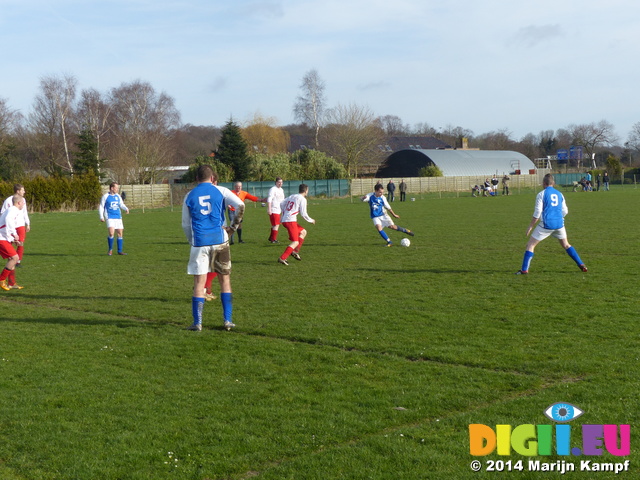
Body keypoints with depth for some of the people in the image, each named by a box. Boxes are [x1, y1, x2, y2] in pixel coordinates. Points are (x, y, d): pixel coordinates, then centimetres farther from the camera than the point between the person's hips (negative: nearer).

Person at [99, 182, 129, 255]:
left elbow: (121, 204, 16)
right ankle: (110, 249, 0)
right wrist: (101, 217, -4)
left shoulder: (118, 196, 11)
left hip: (118, 217, 5)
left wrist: (126, 209, -5)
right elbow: (101, 207, 3)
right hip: (110, 218, -5)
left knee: (120, 233, 3)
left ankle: (120, 251, 12)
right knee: (111, 233, -18)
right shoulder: (105, 196, -2)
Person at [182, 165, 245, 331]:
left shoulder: (189, 196, 7)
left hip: (199, 243, 0)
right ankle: (227, 320, 11)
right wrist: (233, 227, 0)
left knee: (199, 283, 4)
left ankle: (197, 323, 3)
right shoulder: (220, 191, 3)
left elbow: (186, 225, 11)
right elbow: (240, 205, -9)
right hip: (219, 241, 0)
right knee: (225, 280, 11)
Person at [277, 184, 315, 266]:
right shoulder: (302, 199, -6)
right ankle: (282, 258, -17)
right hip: (291, 221, -9)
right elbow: (303, 213, -9)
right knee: (295, 242, -7)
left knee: (303, 232, 23)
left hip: (284, 220, 9)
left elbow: (282, 204, 18)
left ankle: (295, 251, 15)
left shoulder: (292, 196, 16)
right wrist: (311, 220, 7)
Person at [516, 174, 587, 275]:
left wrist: (531, 226, -2)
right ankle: (581, 265, 18)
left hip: (546, 224, -5)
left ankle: (524, 269, -4)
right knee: (566, 245, 22)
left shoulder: (541, 194, -4)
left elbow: (537, 212, -9)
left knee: (530, 245, 3)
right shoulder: (559, 194, 11)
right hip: (559, 224, 5)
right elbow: (565, 211, 14)